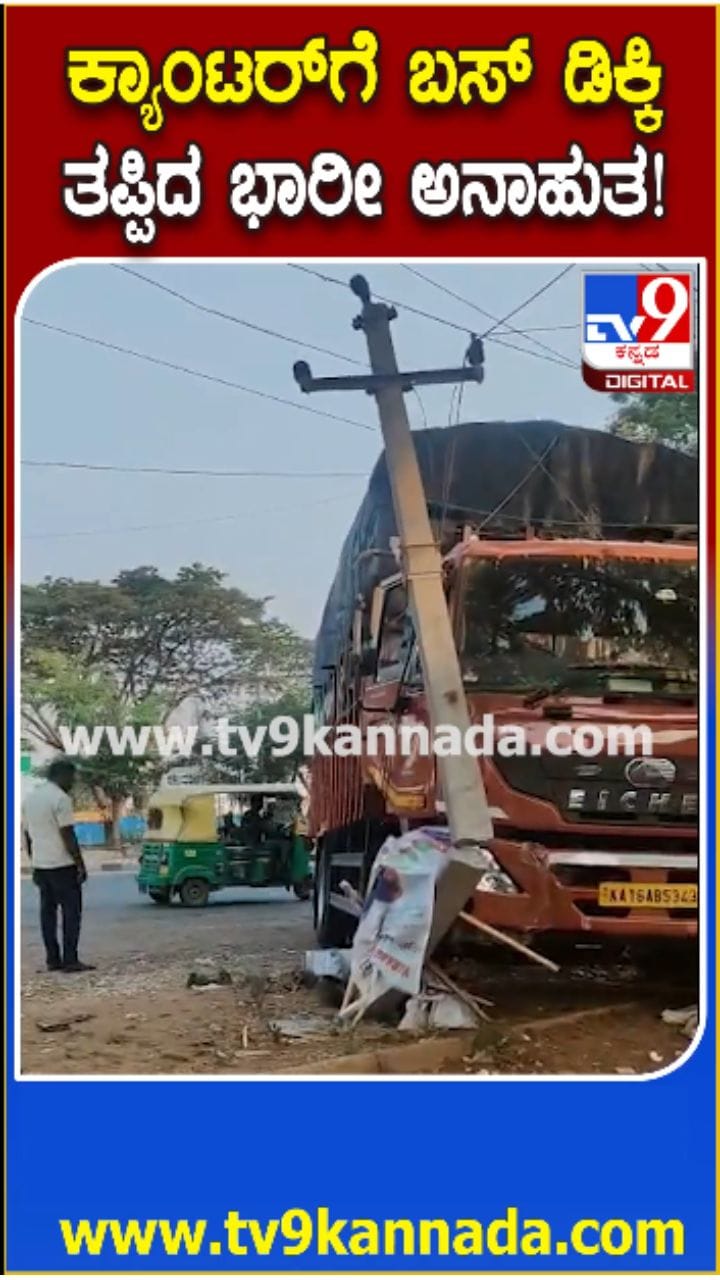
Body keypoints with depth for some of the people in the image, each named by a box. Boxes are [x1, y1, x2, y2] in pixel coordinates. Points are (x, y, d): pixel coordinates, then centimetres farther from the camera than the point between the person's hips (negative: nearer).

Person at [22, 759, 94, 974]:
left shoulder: (30, 798, 12)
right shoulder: (60, 798, -13)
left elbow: (28, 836, 17)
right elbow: (68, 835, -16)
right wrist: (81, 865, -11)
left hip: (40, 865, 8)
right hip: (62, 865, -8)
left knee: (47, 911, 9)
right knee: (71, 911, -3)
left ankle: (53, 960, 9)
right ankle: (70, 960, -6)